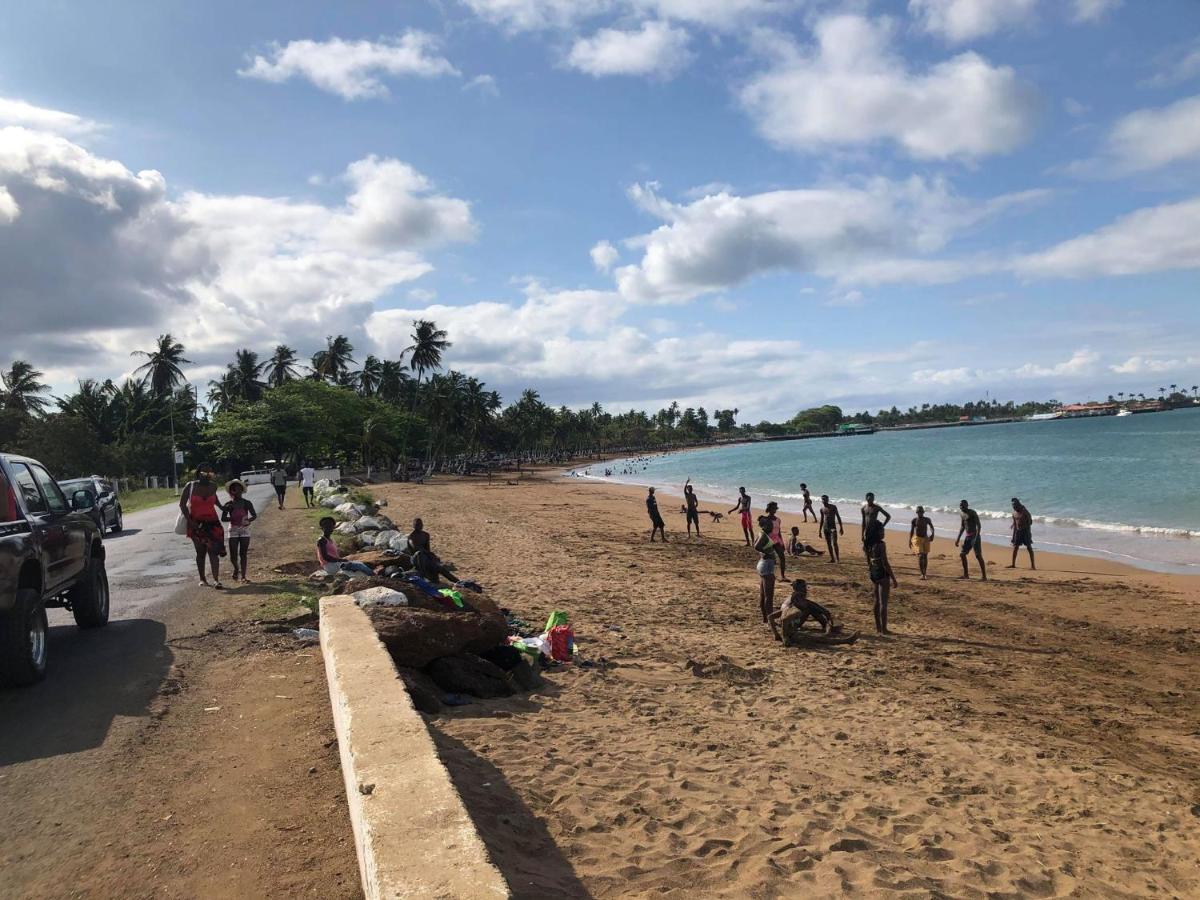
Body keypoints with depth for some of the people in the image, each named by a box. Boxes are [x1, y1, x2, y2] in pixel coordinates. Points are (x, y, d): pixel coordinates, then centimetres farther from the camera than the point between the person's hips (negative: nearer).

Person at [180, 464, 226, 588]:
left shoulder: (213, 486, 2)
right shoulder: (190, 486, -5)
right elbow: (182, 504, -2)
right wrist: (189, 521, -9)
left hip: (211, 522, 1)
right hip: (196, 523, -1)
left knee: (213, 551, -11)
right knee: (200, 552, 7)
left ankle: (216, 581, -18)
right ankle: (202, 579, 21)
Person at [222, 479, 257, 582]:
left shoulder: (246, 503, 0)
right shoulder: (229, 505, -1)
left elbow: (254, 515, -3)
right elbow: (223, 518, -6)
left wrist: (248, 520, -23)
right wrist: (233, 519, -21)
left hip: (245, 530, 0)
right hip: (233, 530, 0)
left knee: (243, 554, 1)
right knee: (233, 555, -2)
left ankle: (243, 575, 7)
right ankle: (236, 569, 27)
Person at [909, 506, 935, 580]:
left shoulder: (927, 519, 0)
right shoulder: (914, 520, -4)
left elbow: (931, 527, 12)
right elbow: (911, 530, 3)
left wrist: (932, 534, -7)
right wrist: (909, 540, 0)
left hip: (925, 539, 3)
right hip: (917, 539, -3)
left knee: (925, 556, 8)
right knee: (920, 556, -15)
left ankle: (925, 573, 20)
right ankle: (922, 574, -15)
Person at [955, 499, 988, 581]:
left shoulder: (972, 513, -12)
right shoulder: (961, 514, 13)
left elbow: (978, 525, -19)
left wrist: (977, 537, -31)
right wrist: (958, 538, 20)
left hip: (974, 536, -8)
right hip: (967, 537, 8)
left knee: (978, 555, -12)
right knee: (962, 554, 10)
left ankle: (984, 576, -11)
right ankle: (966, 574, 21)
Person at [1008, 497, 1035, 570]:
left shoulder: (1025, 512, -12)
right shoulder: (1014, 513, 6)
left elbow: (1030, 522, -10)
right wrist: (1014, 533, 12)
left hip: (1025, 531, -6)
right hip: (1018, 531, 6)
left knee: (1029, 547, -4)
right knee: (1015, 547, 6)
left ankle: (1033, 565, -2)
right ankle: (1013, 564, 13)